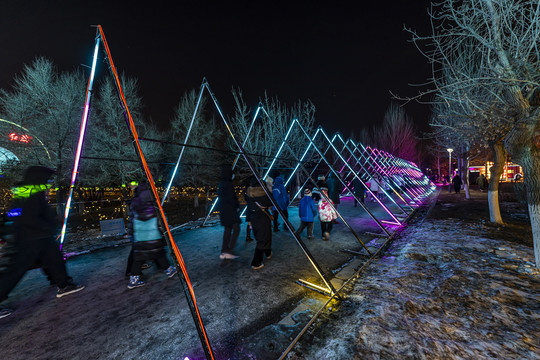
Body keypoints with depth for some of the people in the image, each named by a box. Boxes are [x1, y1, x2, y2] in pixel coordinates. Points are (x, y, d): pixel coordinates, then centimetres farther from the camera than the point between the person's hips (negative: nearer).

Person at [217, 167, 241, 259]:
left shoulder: (220, 184, 12)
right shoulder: (228, 184, -16)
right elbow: (231, 199, -20)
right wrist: (237, 206, -5)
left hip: (223, 210, 9)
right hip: (230, 210, -9)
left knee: (227, 229, 14)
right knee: (236, 229, -4)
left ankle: (224, 252, 17)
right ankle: (229, 251, -8)